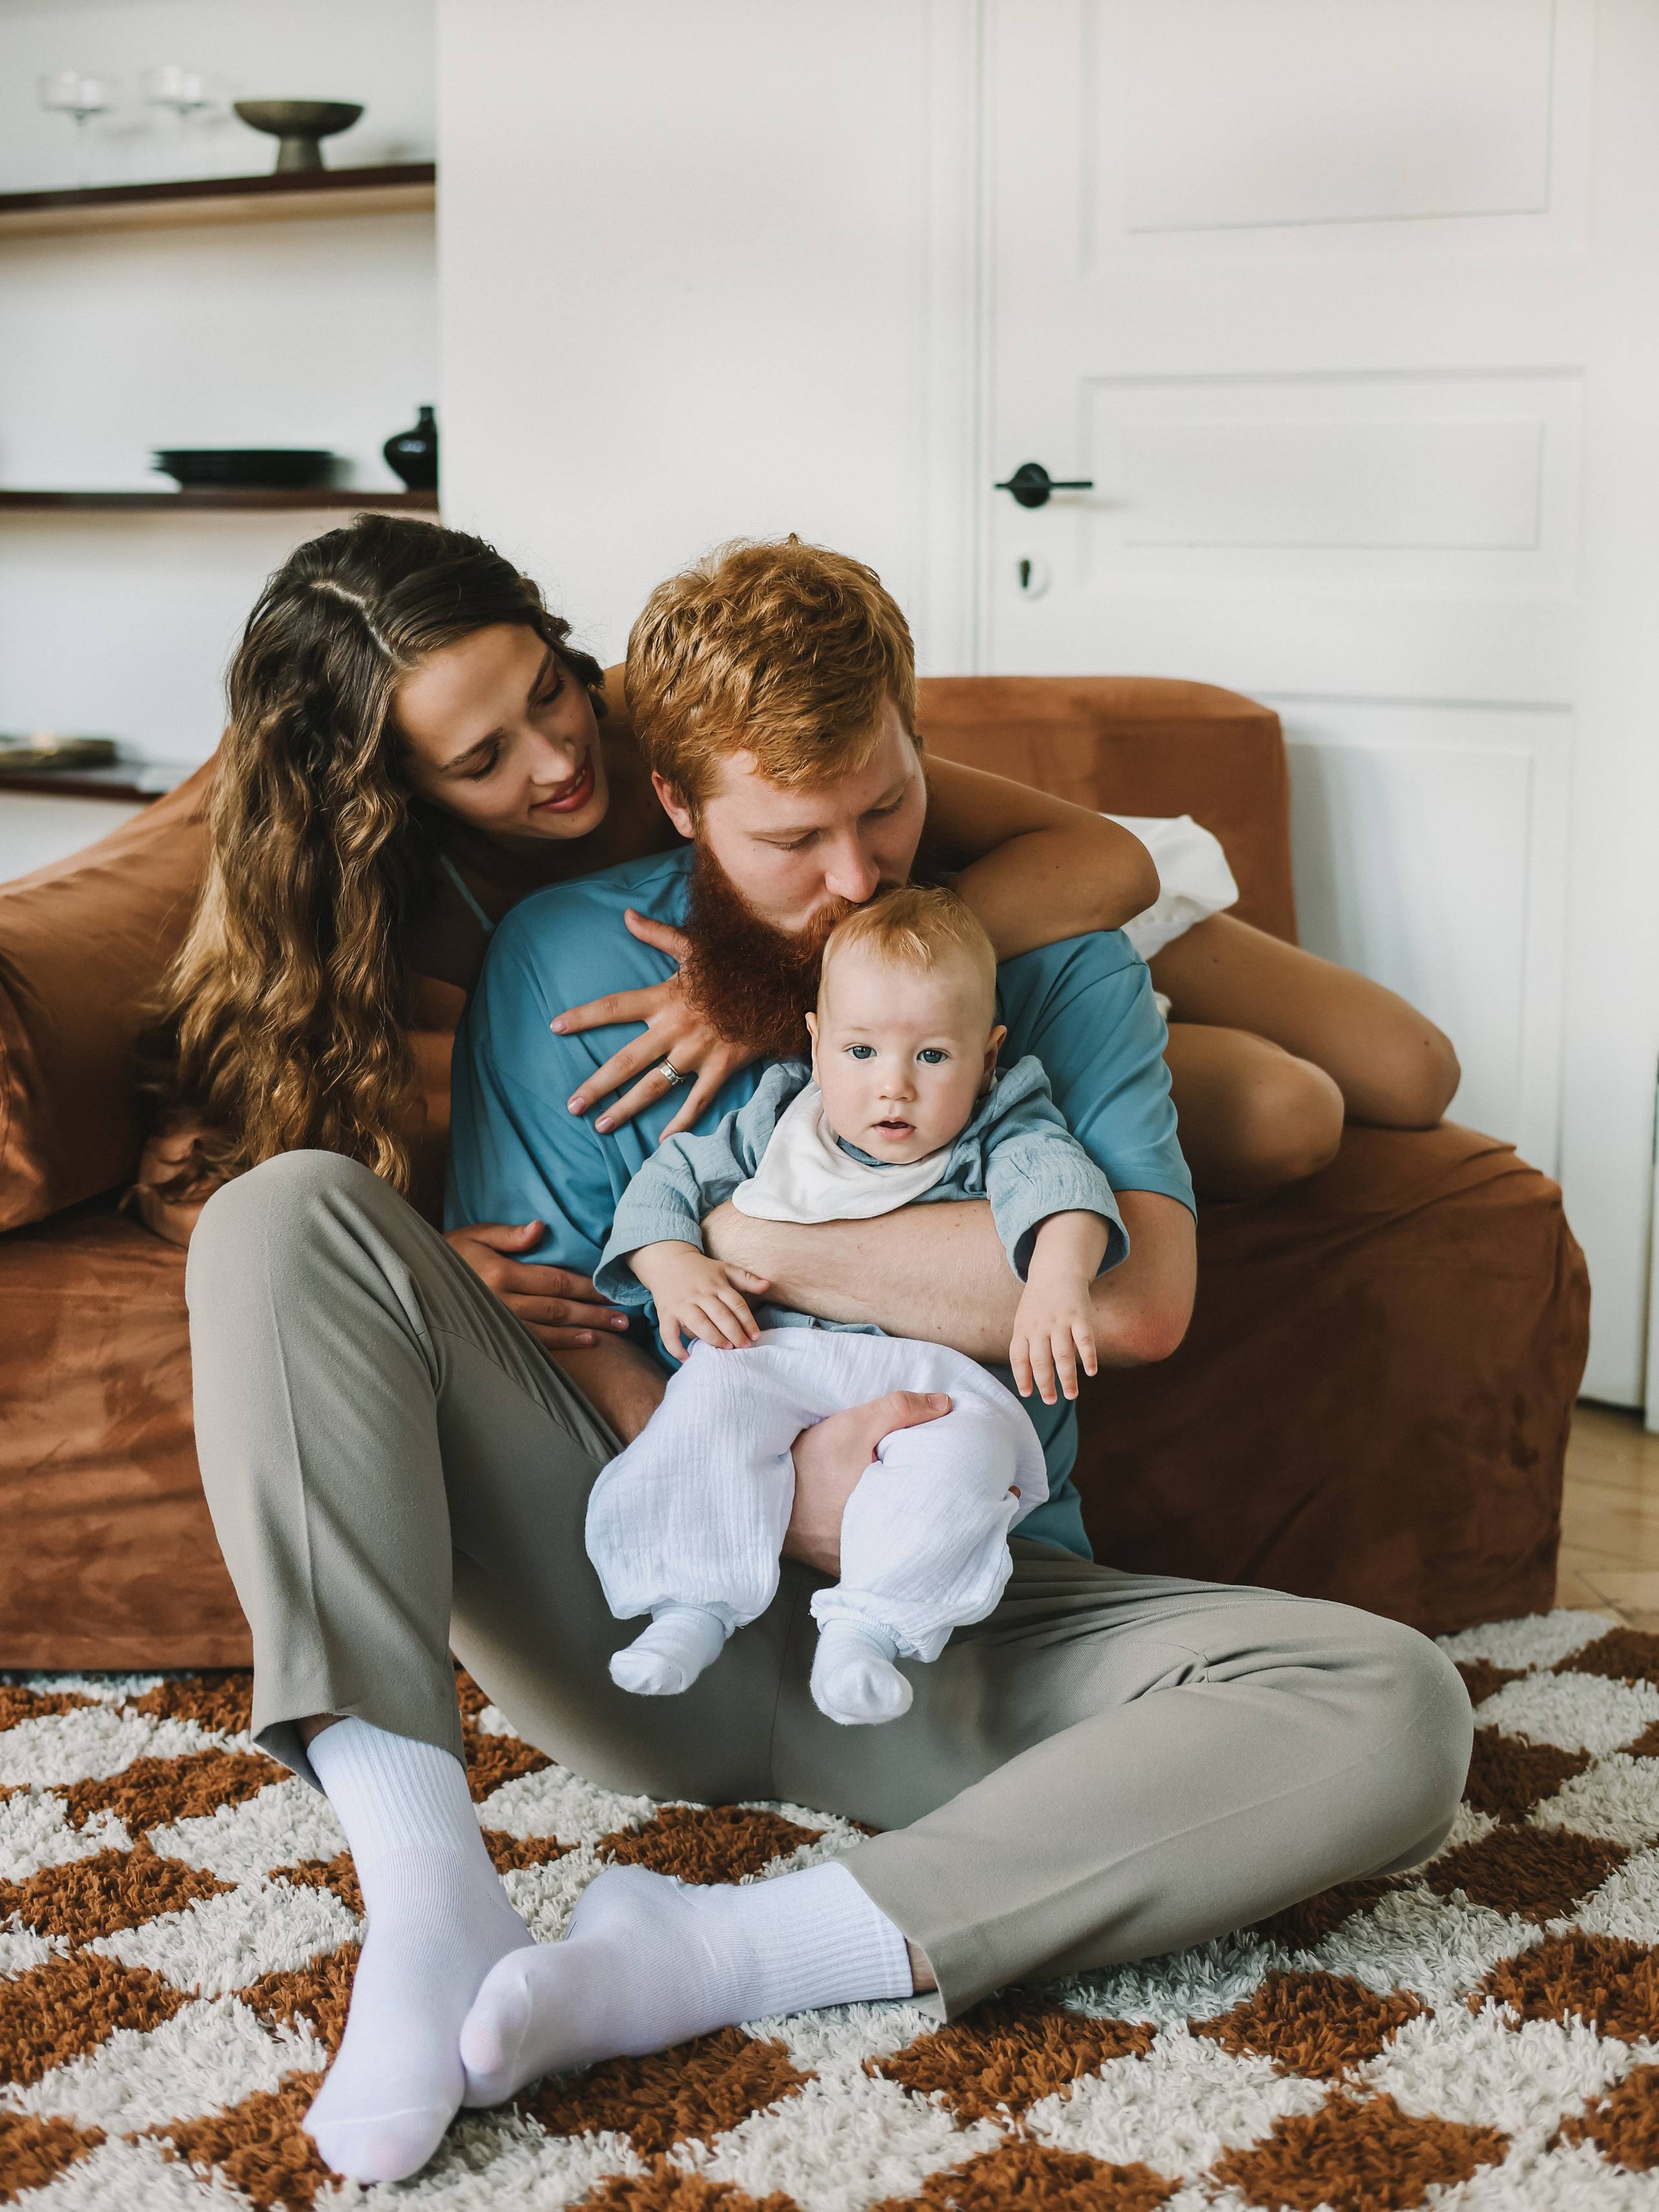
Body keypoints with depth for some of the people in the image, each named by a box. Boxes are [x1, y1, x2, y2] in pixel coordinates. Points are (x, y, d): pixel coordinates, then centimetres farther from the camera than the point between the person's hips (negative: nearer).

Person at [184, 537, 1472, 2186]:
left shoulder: (1051, 957, 4)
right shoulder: (570, 957, 5)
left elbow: (1137, 1296, -13)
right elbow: (537, 1322, -3)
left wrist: (728, 1240, -11)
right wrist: (762, 1481, -21)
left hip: (959, 1628, 1)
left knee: (1393, 1711, -27)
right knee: (294, 1212, -19)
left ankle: (715, 1952, -30)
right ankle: (425, 1888, -31)